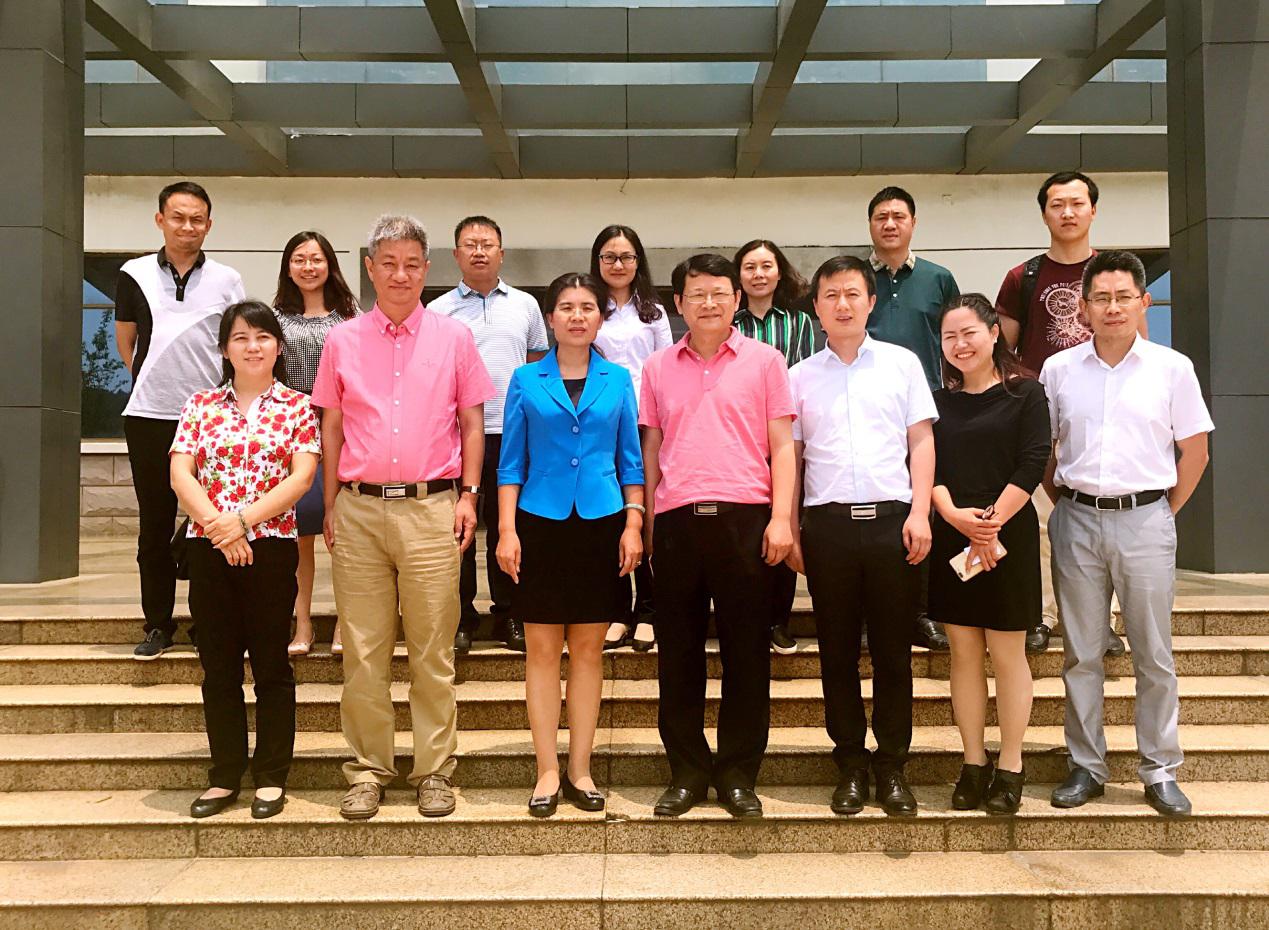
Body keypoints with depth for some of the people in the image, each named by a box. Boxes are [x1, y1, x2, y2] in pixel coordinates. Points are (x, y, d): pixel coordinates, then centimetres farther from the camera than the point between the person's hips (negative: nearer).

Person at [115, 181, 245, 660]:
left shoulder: (226, 280, 3)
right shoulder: (135, 275, 6)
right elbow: (125, 339, 16)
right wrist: (152, 377, 7)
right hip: (150, 417, 1)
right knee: (154, 525, 7)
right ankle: (158, 624, 17)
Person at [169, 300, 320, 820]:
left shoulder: (296, 407, 3)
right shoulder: (201, 406, 9)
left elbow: (301, 477, -7)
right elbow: (180, 474, 1)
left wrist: (243, 519, -16)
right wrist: (218, 525, -13)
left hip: (271, 547, -2)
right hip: (208, 548, 3)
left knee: (271, 665, 5)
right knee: (218, 666, 9)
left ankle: (271, 778, 15)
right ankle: (224, 776, 21)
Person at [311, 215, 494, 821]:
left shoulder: (454, 338, 8)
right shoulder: (342, 341, 10)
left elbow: (472, 423, 9)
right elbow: (331, 429, 12)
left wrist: (467, 494, -1)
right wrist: (330, 507, 7)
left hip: (431, 505, -1)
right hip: (359, 508, 1)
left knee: (433, 651, 3)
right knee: (363, 651, 5)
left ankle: (434, 771, 13)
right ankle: (367, 771, 16)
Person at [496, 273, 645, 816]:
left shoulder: (618, 380, 7)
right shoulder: (526, 381, 5)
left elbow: (630, 460, 9)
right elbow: (511, 463, 4)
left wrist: (634, 523, 0)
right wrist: (507, 530, -4)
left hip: (601, 522, 1)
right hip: (541, 522, -1)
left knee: (588, 649, 6)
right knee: (542, 648, 2)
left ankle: (580, 769, 17)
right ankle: (547, 771, 13)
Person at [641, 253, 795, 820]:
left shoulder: (764, 361, 6)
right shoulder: (658, 368, 12)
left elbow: (782, 446, 3)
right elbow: (651, 450, 15)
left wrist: (781, 517, -6)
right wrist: (646, 522, 10)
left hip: (744, 517, -2)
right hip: (676, 519, 2)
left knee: (747, 651, 3)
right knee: (678, 652, 7)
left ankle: (738, 775, 15)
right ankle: (687, 773, 19)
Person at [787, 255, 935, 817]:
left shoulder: (902, 363, 9)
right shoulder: (801, 376, 10)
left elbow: (921, 440, 7)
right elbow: (791, 455, 10)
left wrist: (920, 512, -4)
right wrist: (788, 528, 3)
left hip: (892, 518, 0)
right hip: (828, 522, 1)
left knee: (894, 650, 3)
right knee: (838, 652, 6)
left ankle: (892, 765, 16)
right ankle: (850, 765, 17)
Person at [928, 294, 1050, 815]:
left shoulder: (1025, 393, 1)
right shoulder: (937, 400, 10)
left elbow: (1032, 464, -8)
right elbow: (927, 466, 1)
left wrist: (992, 521, -15)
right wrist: (955, 516, -15)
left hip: (1008, 537, -3)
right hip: (951, 536, 3)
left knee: (1007, 654, 3)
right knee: (964, 652, 7)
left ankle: (1010, 769, 13)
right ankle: (973, 765, 17)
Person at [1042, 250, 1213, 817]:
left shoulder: (1172, 368, 0)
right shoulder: (1059, 370, 4)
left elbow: (1194, 451, 5)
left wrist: (1165, 513, 2)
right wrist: (1063, 503, 5)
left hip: (1145, 520, -1)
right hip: (1076, 520, 1)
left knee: (1154, 654, 5)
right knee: (1080, 653, 8)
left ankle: (1160, 771, 17)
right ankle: (1086, 766, 19)